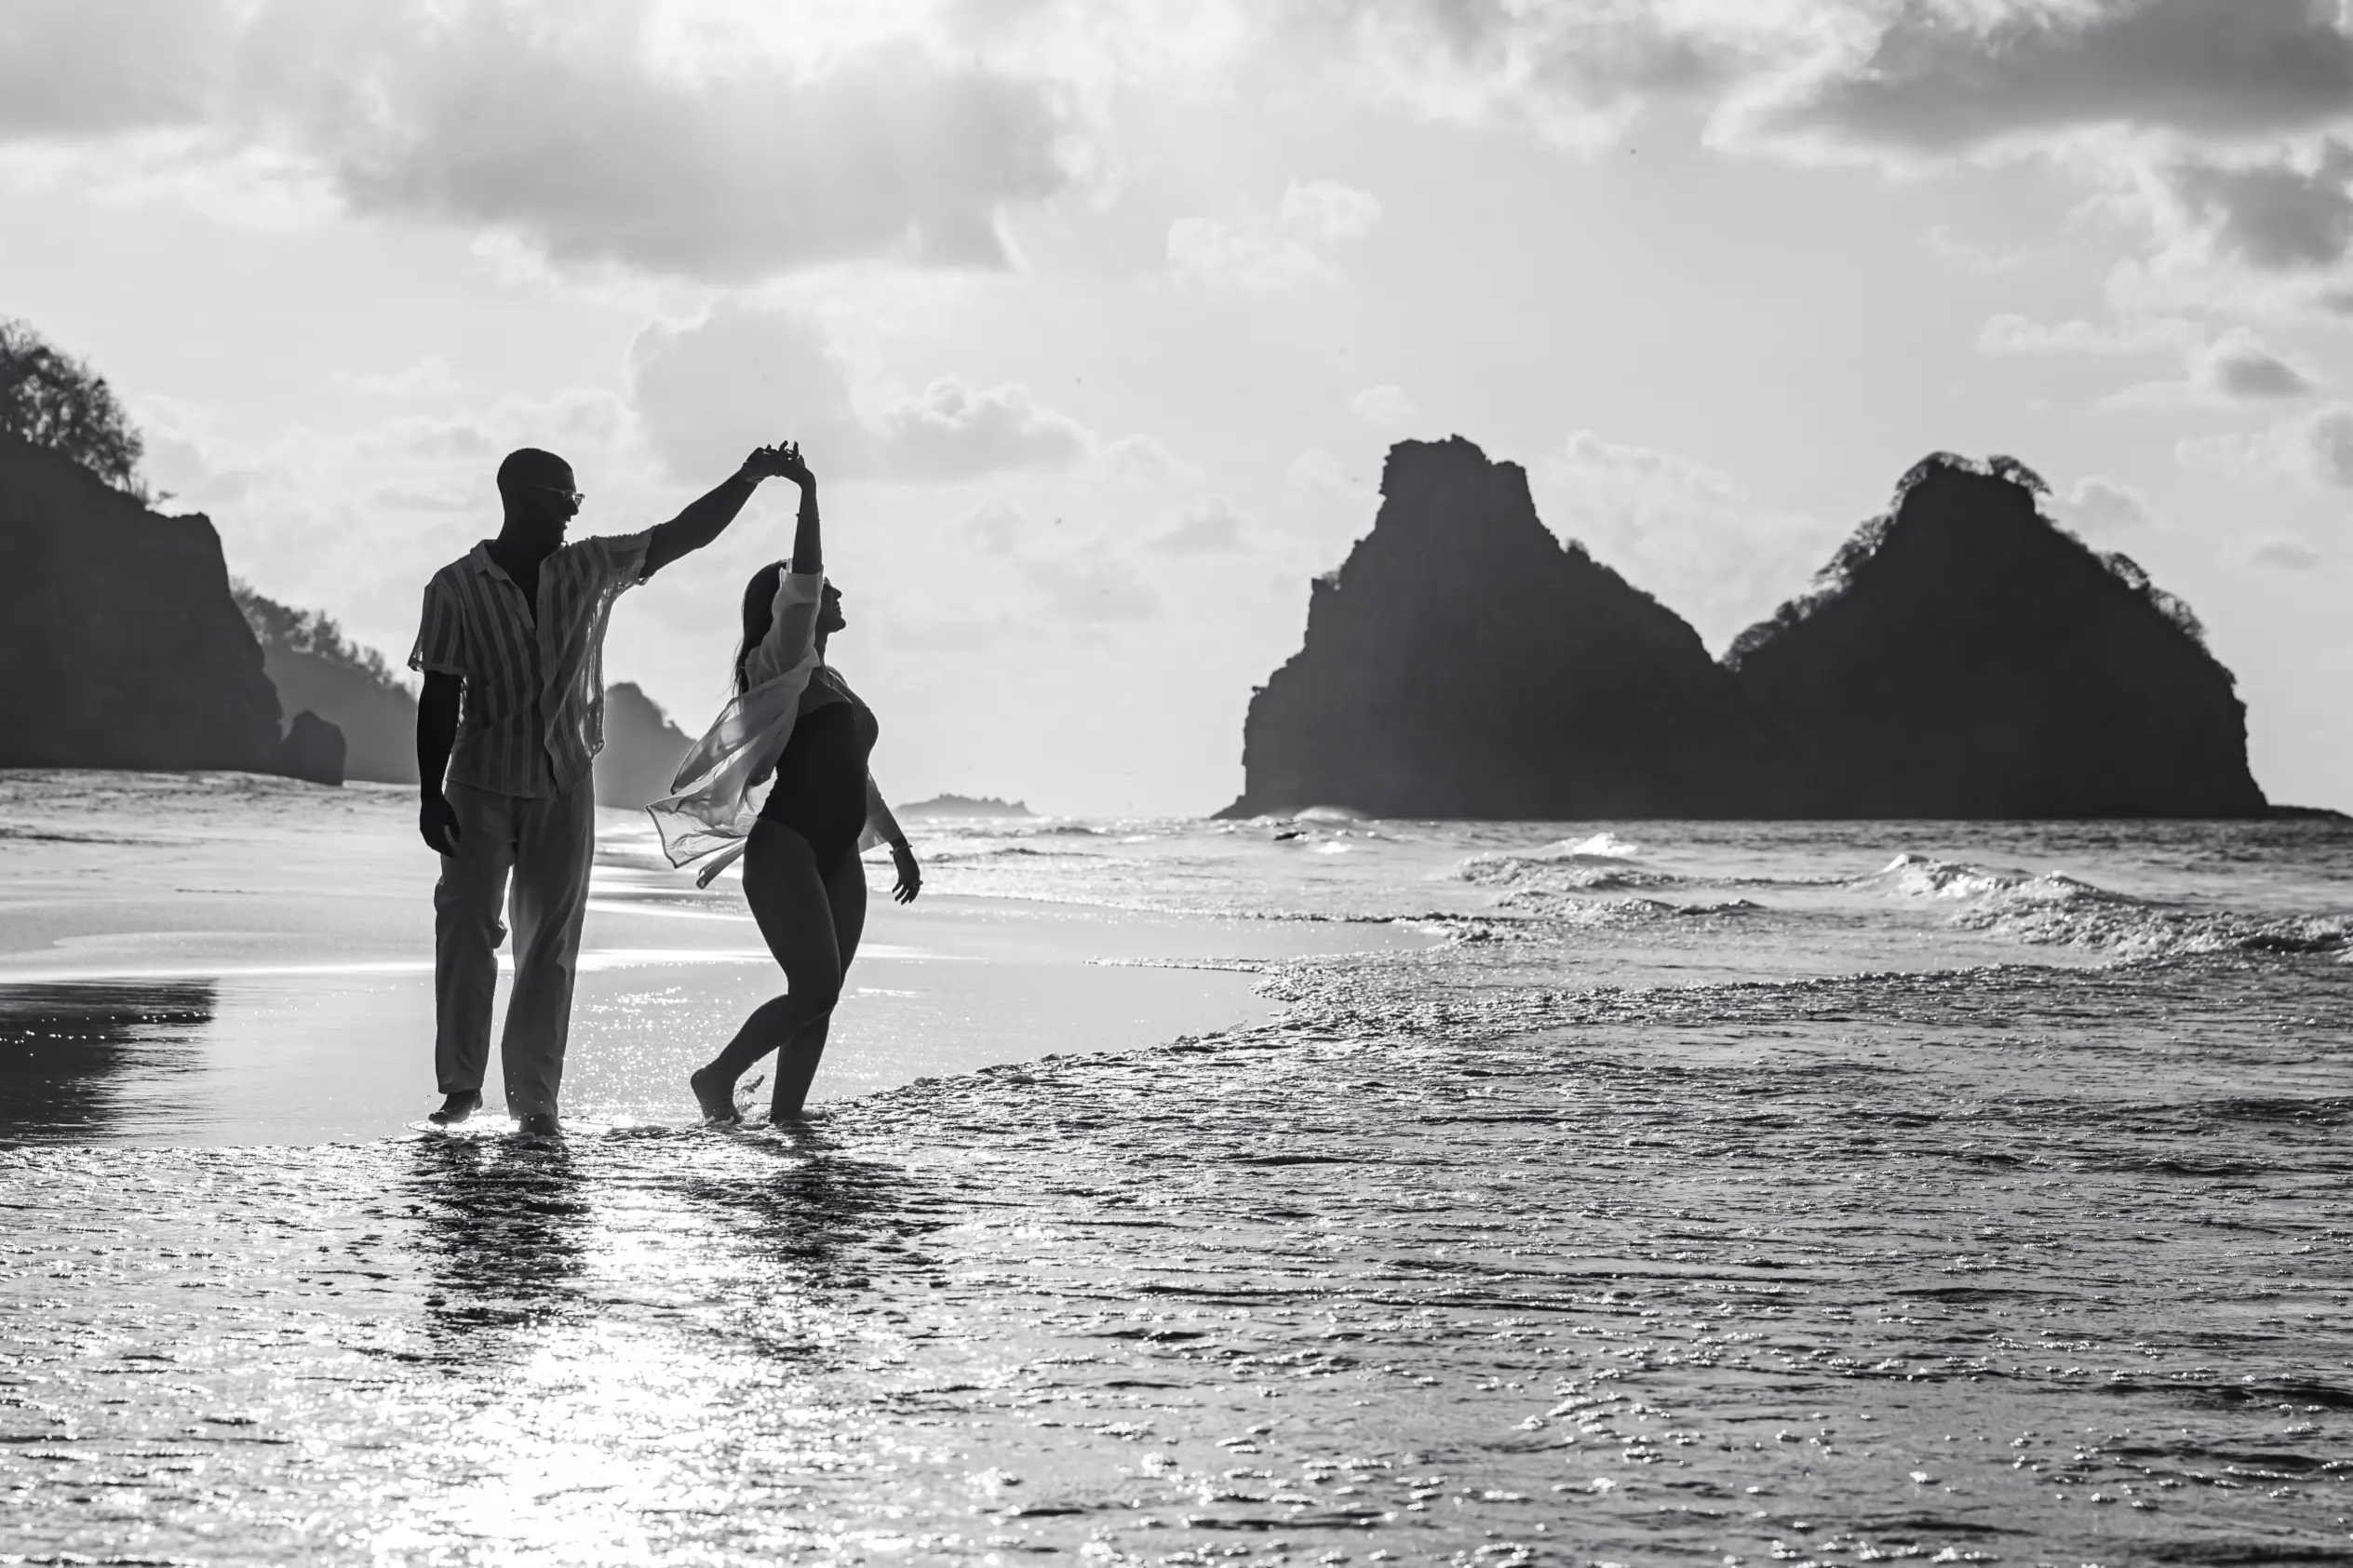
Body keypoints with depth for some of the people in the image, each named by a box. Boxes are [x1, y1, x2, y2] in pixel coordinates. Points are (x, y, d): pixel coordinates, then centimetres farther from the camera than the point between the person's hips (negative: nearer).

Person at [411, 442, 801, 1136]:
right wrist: (430, 794, -9)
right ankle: (461, 1083, 7)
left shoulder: (591, 570, 3)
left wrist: (748, 479, -6)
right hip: (480, 784, -3)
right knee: (467, 929, -4)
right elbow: (440, 696, -6)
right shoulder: (457, 588, -6)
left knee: (550, 943, 3)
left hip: (564, 786, 3)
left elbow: (684, 533, 5)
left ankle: (535, 1095, 6)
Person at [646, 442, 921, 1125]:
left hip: (838, 857, 9)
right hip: (784, 847, -9)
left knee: (820, 997, 1)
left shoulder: (831, 682, 22)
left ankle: (785, 1120, 3)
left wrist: (898, 844, 26)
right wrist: (808, 495, -26)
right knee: (816, 988, -17)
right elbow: (801, 587, -20)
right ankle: (718, 1078, -1)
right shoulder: (779, 665, -4)